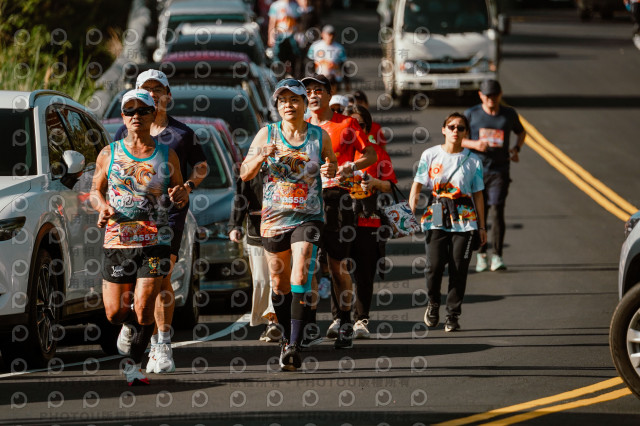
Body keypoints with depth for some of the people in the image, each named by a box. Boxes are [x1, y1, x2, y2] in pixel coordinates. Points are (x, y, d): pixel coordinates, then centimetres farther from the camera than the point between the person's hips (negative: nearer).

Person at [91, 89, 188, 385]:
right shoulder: (109, 154, 7)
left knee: (143, 310, -12)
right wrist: (102, 206, -8)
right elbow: (95, 190, 14)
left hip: (155, 242, -1)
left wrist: (181, 196, -12)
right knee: (115, 313, 2)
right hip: (116, 241, 1)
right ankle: (134, 326, 37)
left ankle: (133, 365, 4)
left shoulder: (167, 155, 6)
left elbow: (182, 197, 12)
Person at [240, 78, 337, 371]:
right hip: (273, 218, 2)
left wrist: (330, 170, -6)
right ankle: (287, 339, 30)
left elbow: (331, 164, 18)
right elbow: (244, 174, 3)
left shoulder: (320, 136, 2)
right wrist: (261, 157, -17)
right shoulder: (267, 135, 2)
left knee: (300, 276, -18)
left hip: (308, 218, -2)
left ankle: (294, 346, -23)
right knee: (279, 283, 10)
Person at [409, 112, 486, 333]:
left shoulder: (473, 161, 6)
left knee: (459, 268, -2)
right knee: (434, 265, -9)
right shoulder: (430, 155, 4)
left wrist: (481, 227, 9)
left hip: (463, 219, 1)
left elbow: (478, 194, 10)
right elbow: (417, 186, 5)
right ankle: (433, 303, 18)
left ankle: (453, 314, 10)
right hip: (436, 217, -1)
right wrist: (410, 212, -7)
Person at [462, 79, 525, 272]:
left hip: (499, 171, 0)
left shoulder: (509, 114, 5)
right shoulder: (471, 114, 1)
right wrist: (474, 144, -16)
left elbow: (521, 132, 23)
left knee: (497, 211, -12)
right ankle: (481, 254, 20)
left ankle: (497, 257, -10)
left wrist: (516, 149, 3)